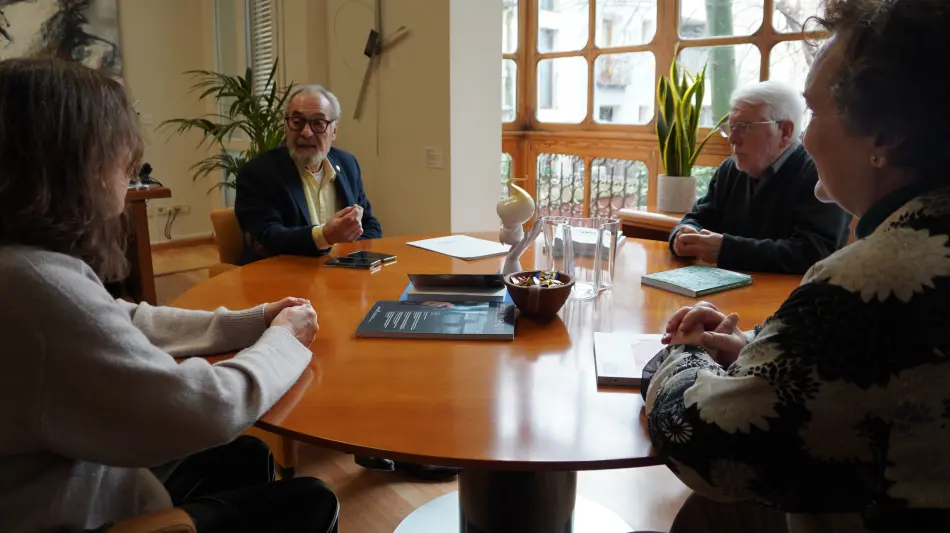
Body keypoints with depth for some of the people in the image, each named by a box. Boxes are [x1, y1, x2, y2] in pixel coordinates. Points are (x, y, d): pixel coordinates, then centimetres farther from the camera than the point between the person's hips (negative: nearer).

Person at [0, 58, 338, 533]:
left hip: (81, 490, 9)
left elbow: (125, 324, 11)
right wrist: (283, 339, -10)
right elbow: (211, 410, -29)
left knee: (246, 455, 22)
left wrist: (252, 322, 5)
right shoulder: (38, 285, -33)